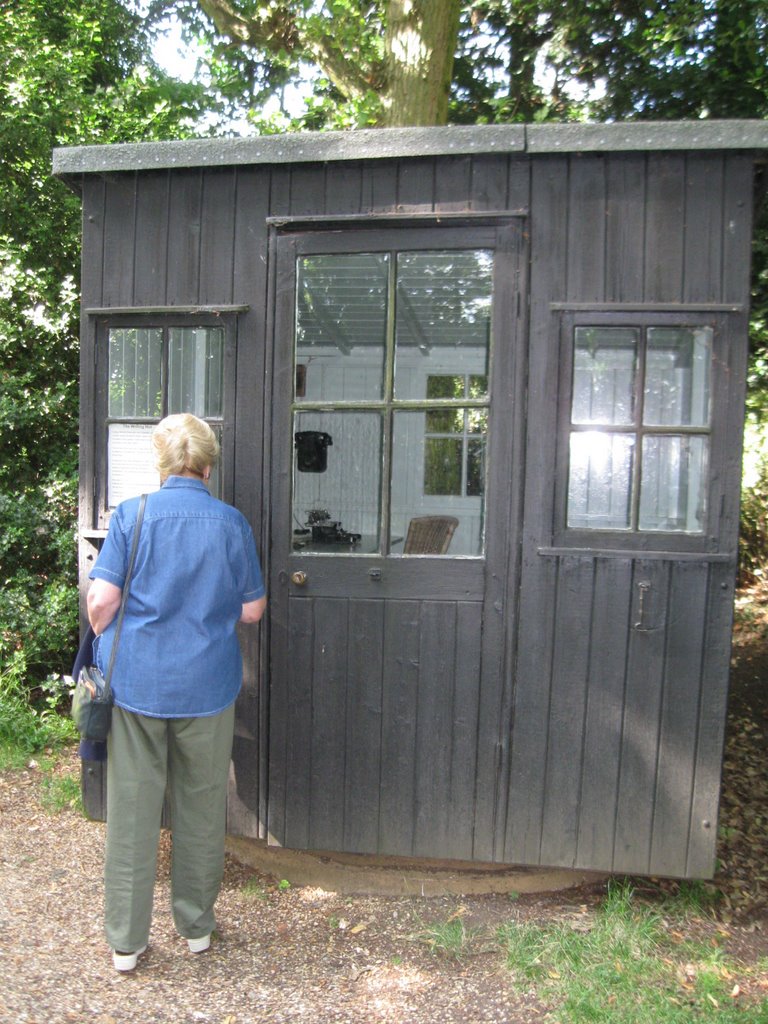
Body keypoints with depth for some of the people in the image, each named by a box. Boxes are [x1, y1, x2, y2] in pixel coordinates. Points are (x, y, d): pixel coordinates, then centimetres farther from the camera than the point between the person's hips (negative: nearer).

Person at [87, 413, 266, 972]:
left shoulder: (131, 514, -7)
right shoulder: (232, 522, -4)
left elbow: (102, 600, -10)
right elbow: (252, 610, 0)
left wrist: (106, 644, 9)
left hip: (136, 680, 0)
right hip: (207, 684, 1)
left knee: (132, 810, 13)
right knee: (201, 807, 16)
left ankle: (126, 940, 26)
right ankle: (197, 925, 32)